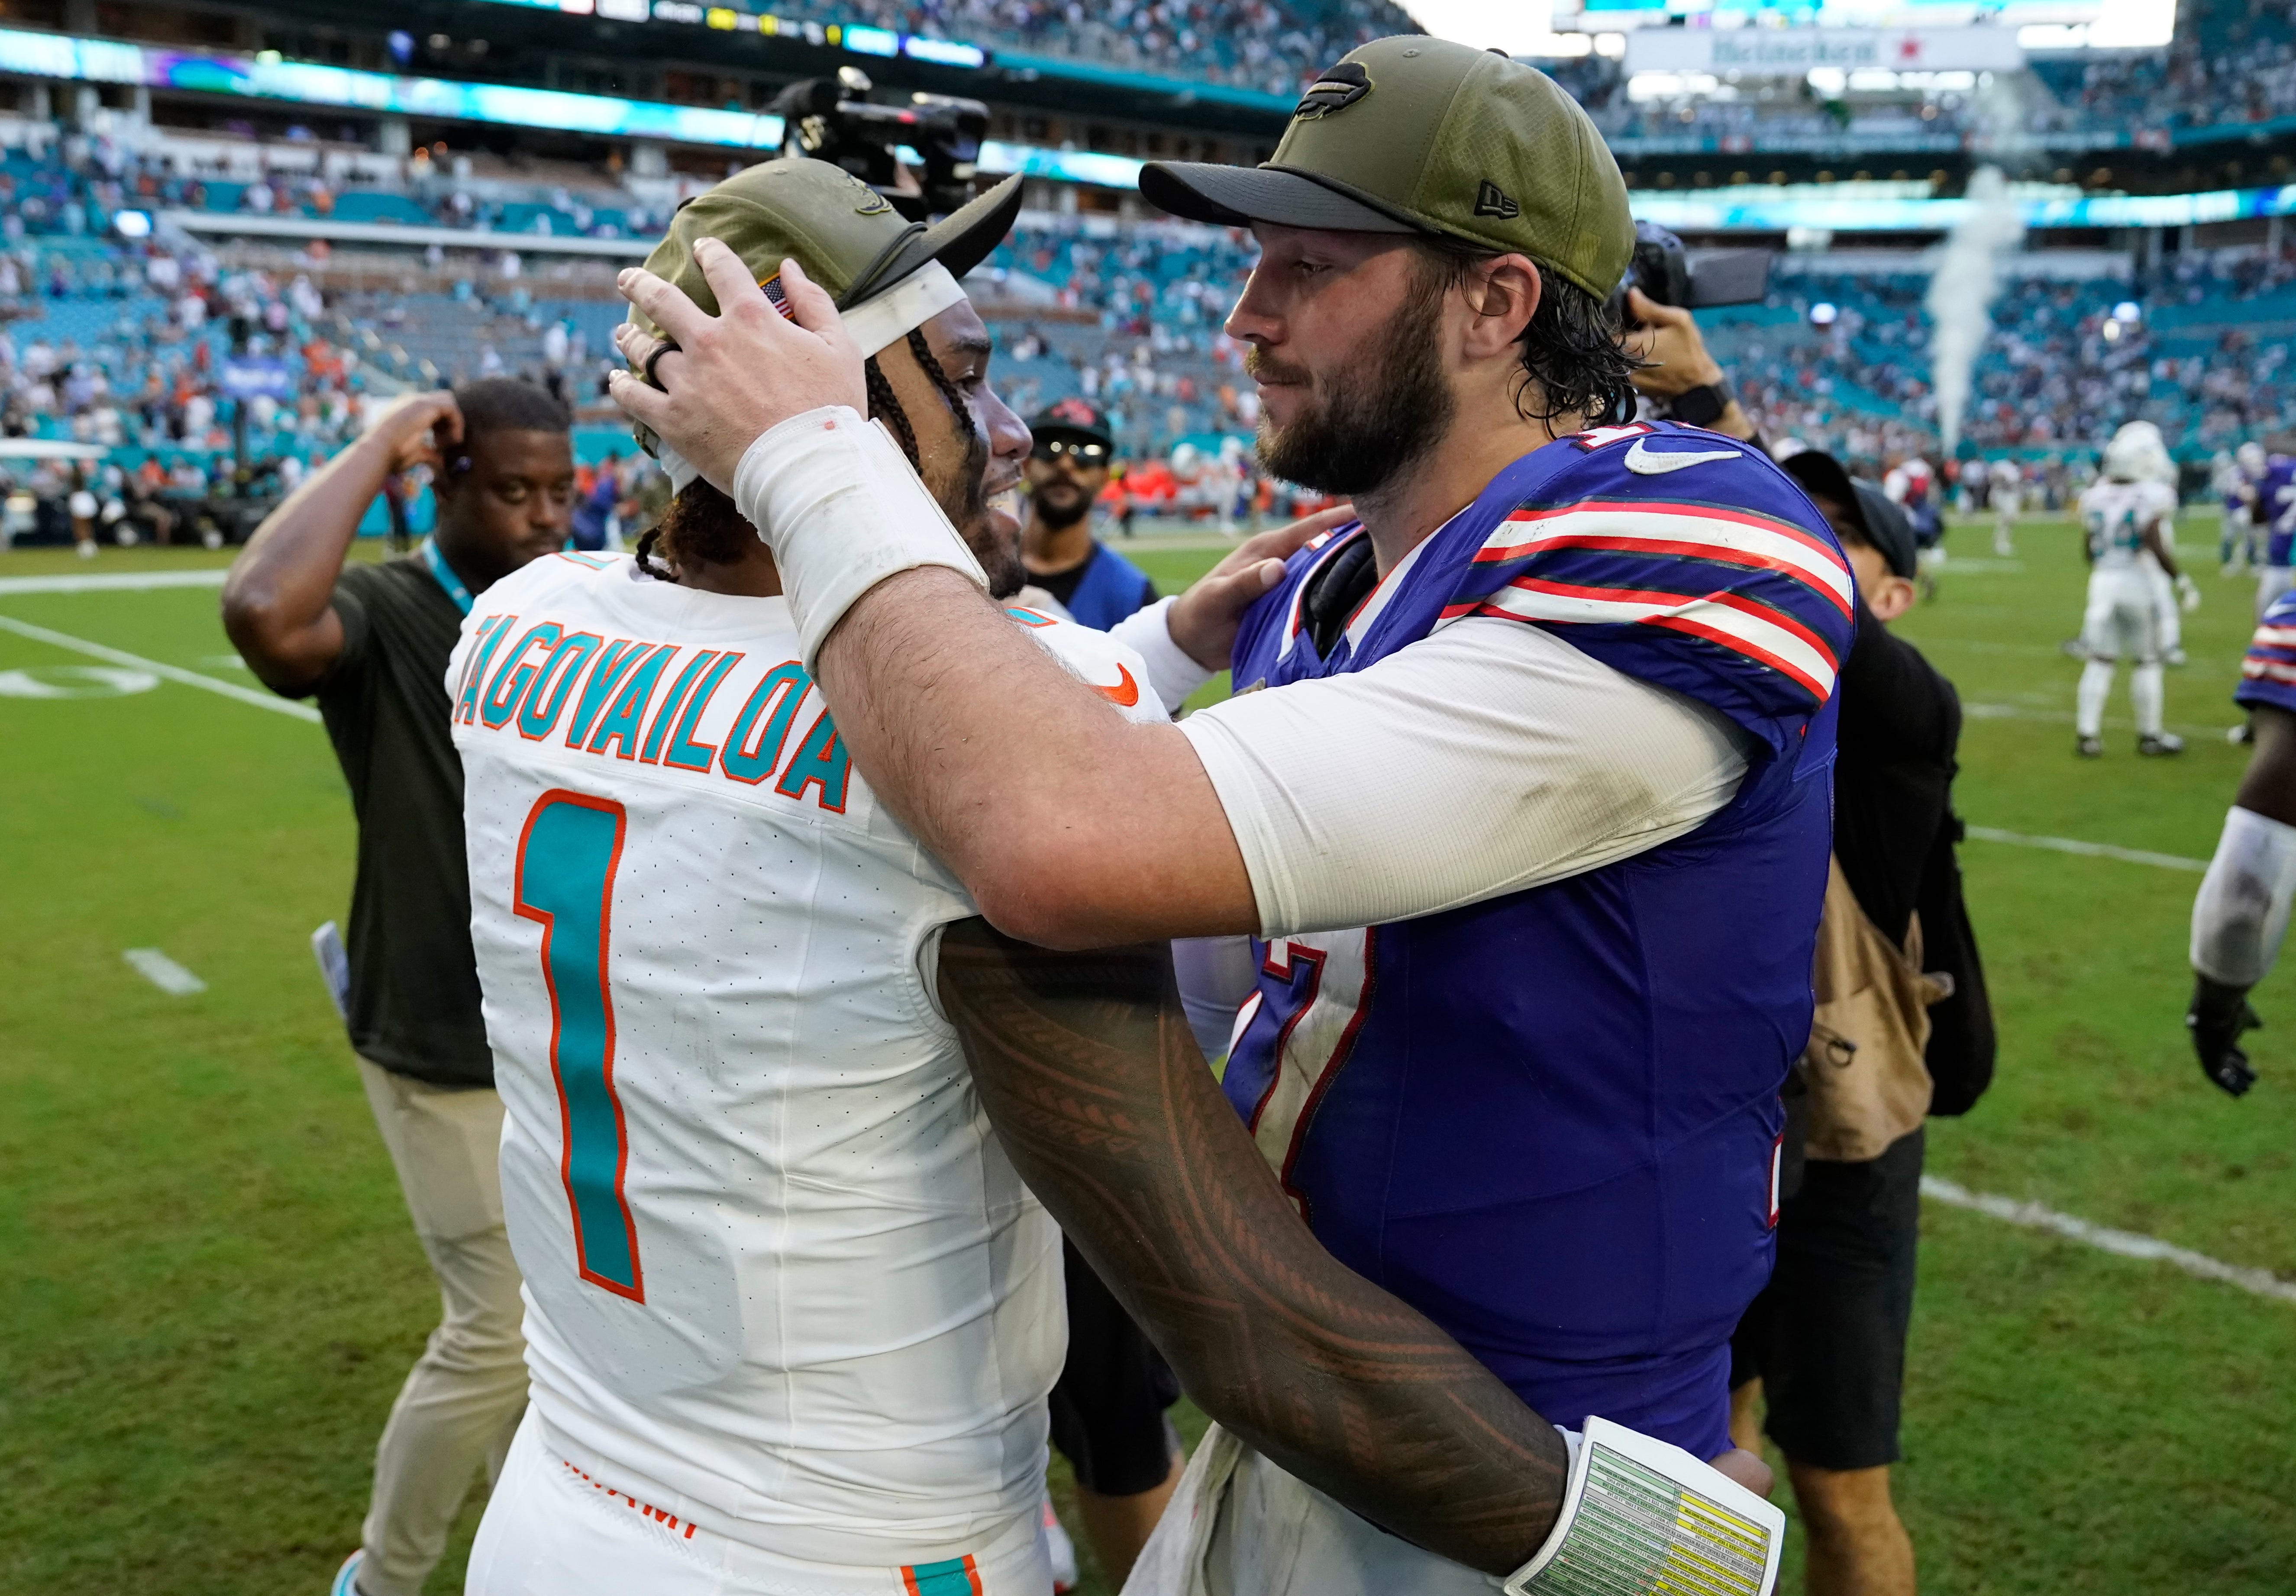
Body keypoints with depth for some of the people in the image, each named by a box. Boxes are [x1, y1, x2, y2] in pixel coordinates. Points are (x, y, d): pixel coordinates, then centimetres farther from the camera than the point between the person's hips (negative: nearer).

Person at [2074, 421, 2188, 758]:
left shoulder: (2096, 494, 2)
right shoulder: (2152, 496, -13)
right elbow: (2156, 547, -19)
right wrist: (2181, 580, -6)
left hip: (2102, 580, 4)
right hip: (2138, 580, -4)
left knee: (2100, 661, 9)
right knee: (2147, 662, 8)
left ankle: (2087, 734, 5)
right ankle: (2150, 735, 16)